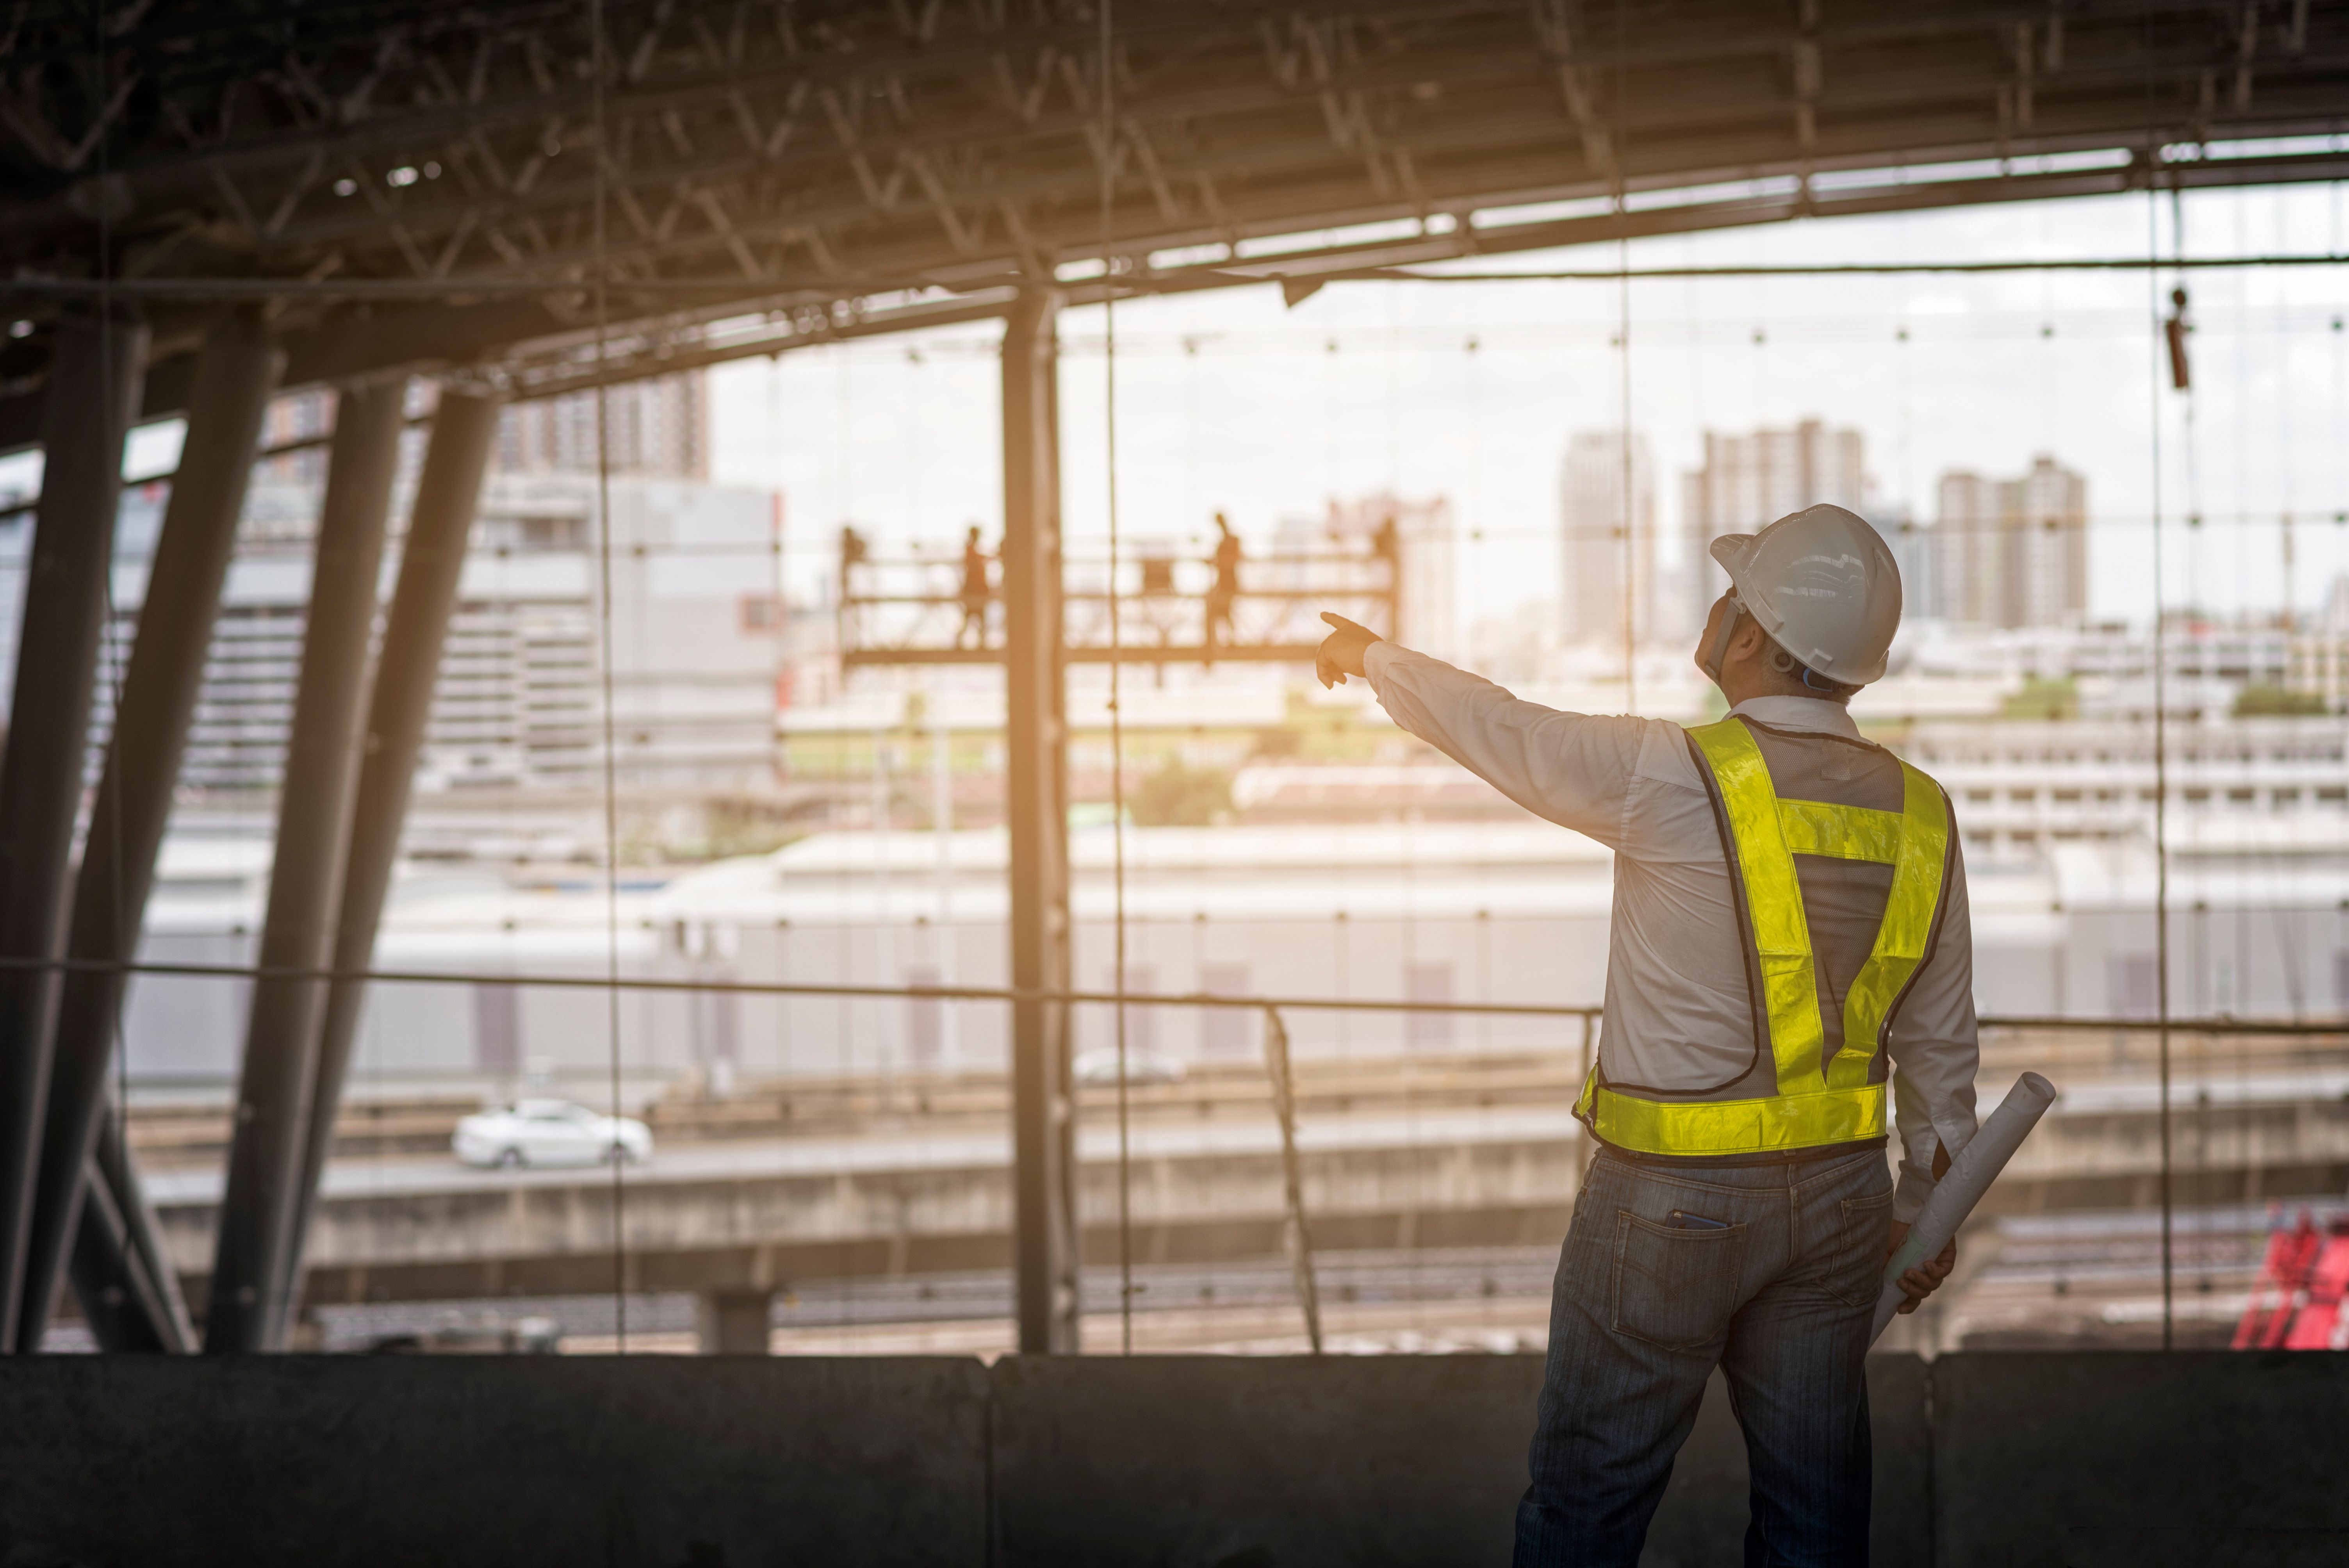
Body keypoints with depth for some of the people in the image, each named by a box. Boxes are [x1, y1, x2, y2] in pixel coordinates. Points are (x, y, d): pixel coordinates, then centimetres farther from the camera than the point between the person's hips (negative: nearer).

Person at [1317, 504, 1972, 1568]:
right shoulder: (1919, 814, 0)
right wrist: (1928, 1204, 19)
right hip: (1838, 1199, 5)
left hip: (1671, 1200, -5)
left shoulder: (1678, 779, -17)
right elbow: (1940, 1041, 7)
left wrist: (1373, 657, 15)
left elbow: (1495, 729, -4)